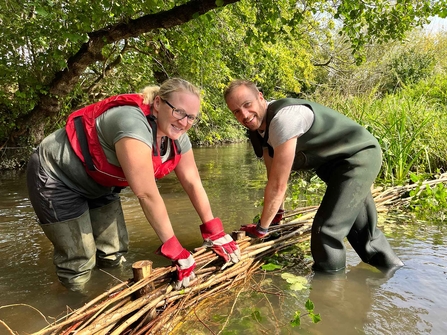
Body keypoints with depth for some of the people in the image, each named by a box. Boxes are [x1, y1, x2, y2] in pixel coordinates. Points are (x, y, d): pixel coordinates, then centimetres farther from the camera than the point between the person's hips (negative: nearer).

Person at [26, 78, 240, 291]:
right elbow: (147, 195, -36)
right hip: (56, 178, -7)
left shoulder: (176, 136, -10)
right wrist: (175, 250, -29)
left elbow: (192, 183, -4)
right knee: (78, 267, -5)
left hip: (97, 185, 8)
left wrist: (214, 232, -6)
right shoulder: (134, 124, -37)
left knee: (113, 256, 9)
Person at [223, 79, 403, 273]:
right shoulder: (258, 125, -5)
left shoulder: (283, 117, -33)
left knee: (326, 229, -16)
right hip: (333, 163, 10)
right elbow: (273, 175, 5)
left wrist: (261, 229, -19)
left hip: (359, 155, -9)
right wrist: (276, 214, 10)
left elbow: (278, 185, -30)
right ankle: (392, 270, 46)